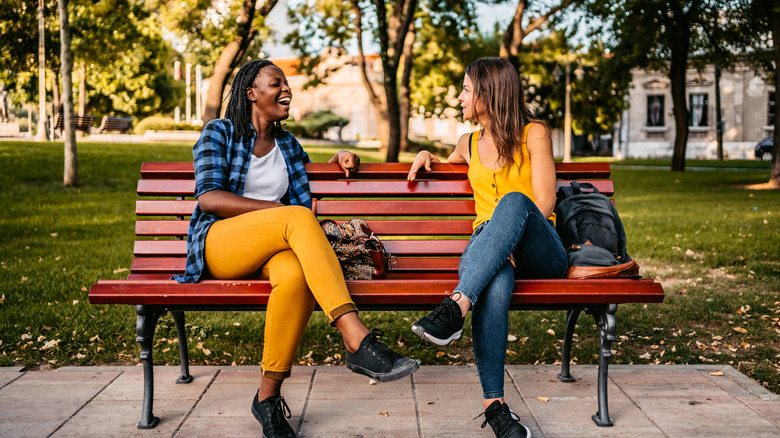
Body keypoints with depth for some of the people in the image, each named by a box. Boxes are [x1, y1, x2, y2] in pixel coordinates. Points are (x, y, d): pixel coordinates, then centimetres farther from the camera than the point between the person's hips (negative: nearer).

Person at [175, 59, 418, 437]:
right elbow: (208, 198, -6)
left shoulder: (287, 144, 22)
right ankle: (357, 340, -46)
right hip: (217, 243, -4)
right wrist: (278, 209, -14)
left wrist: (338, 161, 14)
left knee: (294, 275, -37)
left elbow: (307, 176, 35)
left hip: (271, 250, 4)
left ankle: (268, 397, -25)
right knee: (299, 218, -35)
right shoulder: (219, 133, 6)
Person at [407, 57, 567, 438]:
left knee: (513, 201, -38)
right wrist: (428, 157, 21)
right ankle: (493, 404, -39)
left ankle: (455, 310, -50)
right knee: (496, 283, -38)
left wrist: (509, 239, -20)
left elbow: (544, 202, -4)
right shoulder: (468, 144, 21)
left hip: (539, 253, -2)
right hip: (488, 247, 2)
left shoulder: (533, 134, 6)